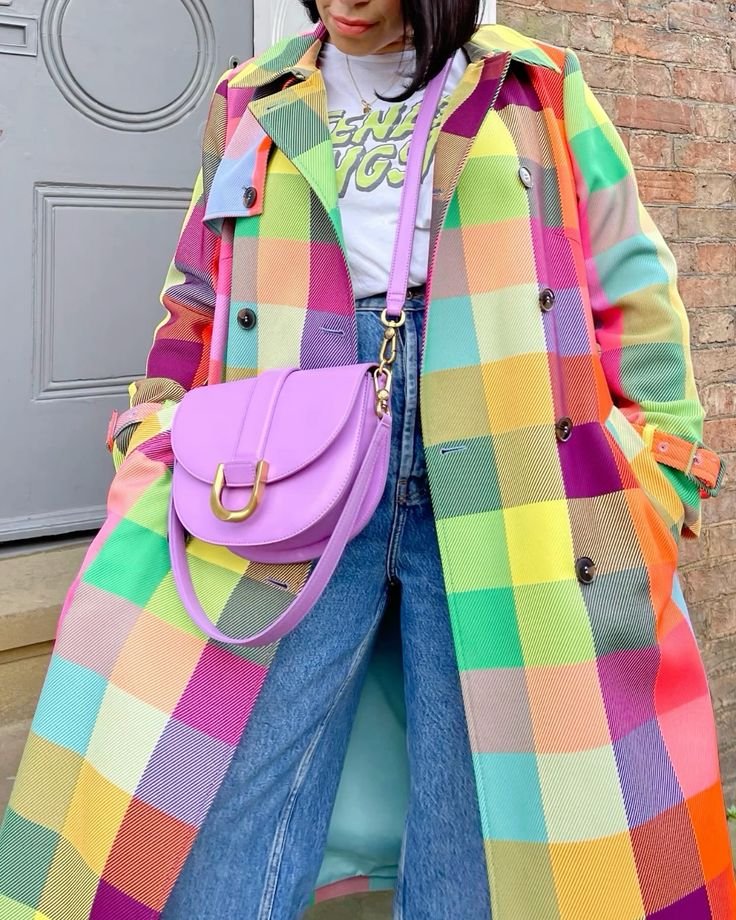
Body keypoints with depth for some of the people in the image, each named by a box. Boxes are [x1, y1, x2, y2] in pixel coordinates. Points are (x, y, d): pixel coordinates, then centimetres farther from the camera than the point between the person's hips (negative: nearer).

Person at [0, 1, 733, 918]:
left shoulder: (541, 92, 13)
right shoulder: (251, 105, 17)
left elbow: (631, 292, 11)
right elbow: (194, 301, 21)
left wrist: (661, 485, 5)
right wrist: (157, 447, 10)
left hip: (503, 510, 0)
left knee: (484, 822, 6)